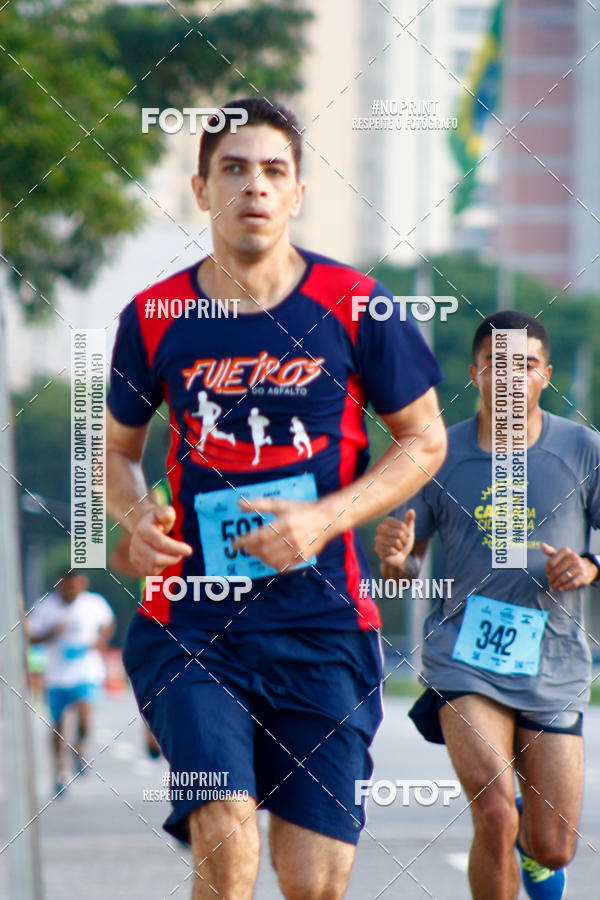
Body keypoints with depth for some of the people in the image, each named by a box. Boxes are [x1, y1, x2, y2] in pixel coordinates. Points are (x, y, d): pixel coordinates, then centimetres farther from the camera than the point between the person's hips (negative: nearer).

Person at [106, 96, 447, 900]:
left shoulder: (353, 306, -3)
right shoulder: (153, 318, 1)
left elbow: (424, 441, 7)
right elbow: (120, 448, 17)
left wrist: (325, 520, -9)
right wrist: (137, 519, -5)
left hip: (324, 627, 0)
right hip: (191, 623, 0)